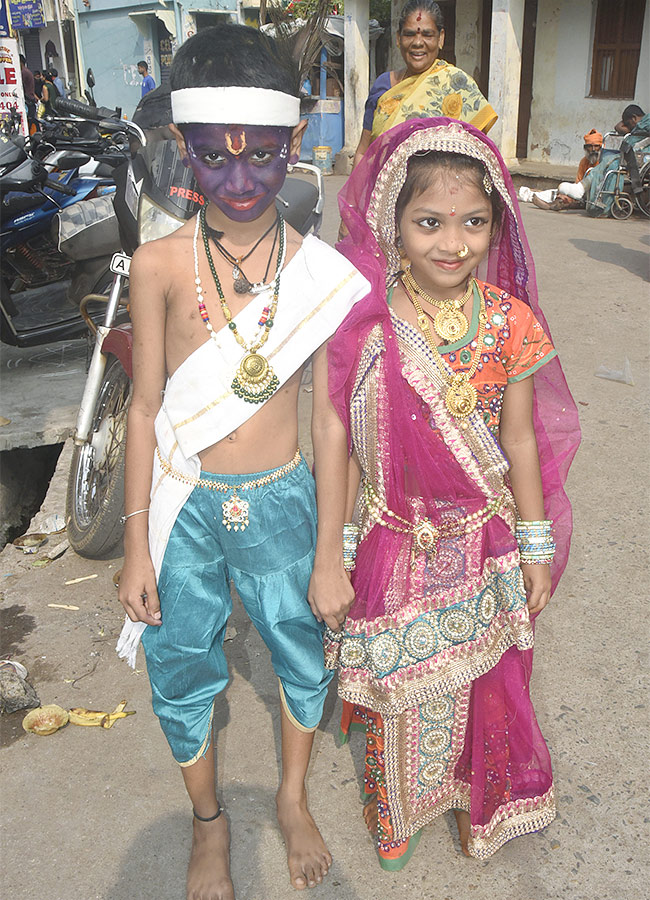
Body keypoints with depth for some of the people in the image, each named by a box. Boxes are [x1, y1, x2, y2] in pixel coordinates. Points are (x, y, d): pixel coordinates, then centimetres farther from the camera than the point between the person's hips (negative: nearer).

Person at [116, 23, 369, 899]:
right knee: (183, 674, 15)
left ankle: (294, 798, 49)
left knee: (303, 657, 18)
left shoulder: (323, 271, -10)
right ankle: (208, 823, 45)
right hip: (182, 504, 0)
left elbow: (326, 417, -7)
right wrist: (136, 546, -3)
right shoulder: (158, 265, -11)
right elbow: (146, 408, -5)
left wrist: (329, 553, -4)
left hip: (281, 500, 1)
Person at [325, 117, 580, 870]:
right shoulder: (363, 324, -15)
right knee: (404, 692, 20)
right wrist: (340, 550, -2)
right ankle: (398, 810, 50)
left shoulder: (509, 321, -11)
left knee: (482, 683, 21)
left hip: (483, 543, 1)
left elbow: (520, 441, -4)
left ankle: (477, 801, 52)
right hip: (397, 544, -1)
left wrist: (535, 551, 1)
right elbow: (348, 445, -7)